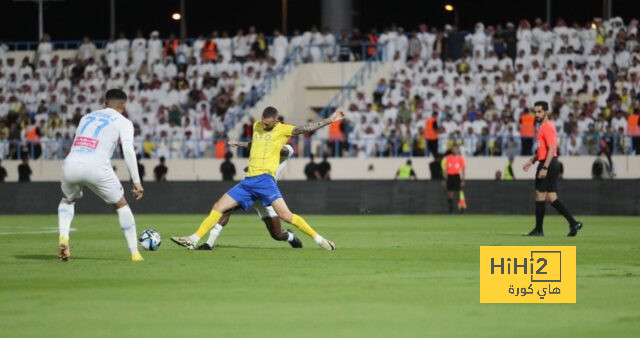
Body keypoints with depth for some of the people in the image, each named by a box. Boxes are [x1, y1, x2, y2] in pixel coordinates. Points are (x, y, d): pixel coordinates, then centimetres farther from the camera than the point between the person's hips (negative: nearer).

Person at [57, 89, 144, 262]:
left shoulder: (86, 117, 30)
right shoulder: (123, 122, 15)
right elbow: (128, 151, 1)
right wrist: (136, 181, 0)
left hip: (71, 163, 4)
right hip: (96, 167, -4)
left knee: (67, 200, 33)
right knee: (121, 205, 19)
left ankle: (63, 238, 8)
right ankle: (134, 253, 17)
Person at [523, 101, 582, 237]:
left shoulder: (547, 127, -13)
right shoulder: (543, 127, 18)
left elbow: (552, 148, -22)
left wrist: (544, 168, -26)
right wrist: (532, 161, 24)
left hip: (548, 164, -10)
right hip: (551, 165, 10)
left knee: (540, 195, -4)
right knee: (551, 198, 8)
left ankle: (538, 230, 2)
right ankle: (573, 223, 6)